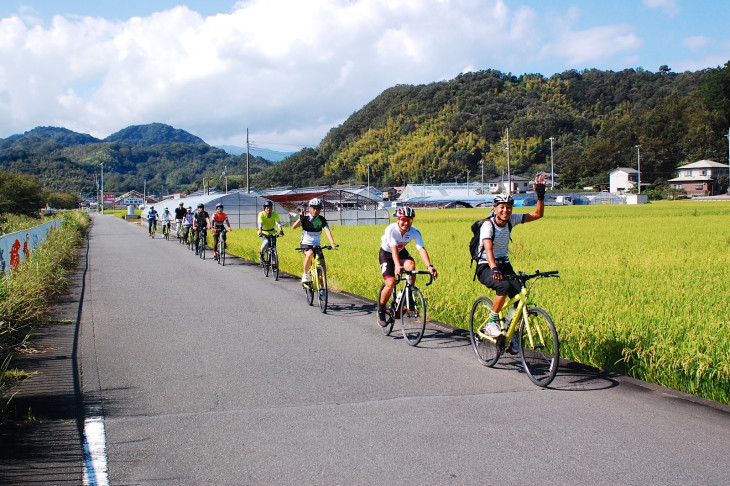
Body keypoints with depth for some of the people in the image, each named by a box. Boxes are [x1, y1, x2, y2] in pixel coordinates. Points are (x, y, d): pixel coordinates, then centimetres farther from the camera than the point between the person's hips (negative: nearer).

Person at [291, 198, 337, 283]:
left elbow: (327, 230, -17)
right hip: (305, 243, -3)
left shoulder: (322, 219, -3)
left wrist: (332, 243, -32)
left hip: (316, 245, 3)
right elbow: (293, 227, -20)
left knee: (322, 265, -8)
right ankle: (305, 274, -18)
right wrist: (300, 218, -34)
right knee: (310, 254, -36)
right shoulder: (305, 218, -8)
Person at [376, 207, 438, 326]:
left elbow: (421, 249, -34)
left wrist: (429, 266, -49)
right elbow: (394, 249, -42)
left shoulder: (415, 232, -23)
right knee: (390, 283, -19)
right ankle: (381, 311, 4)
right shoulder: (391, 229, -31)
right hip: (386, 253, -3)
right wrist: (397, 266, -59)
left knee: (411, 264, -31)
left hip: (401, 252, 3)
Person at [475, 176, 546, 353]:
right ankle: (491, 323, -16)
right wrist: (494, 269, -49)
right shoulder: (487, 225, -20)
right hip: (486, 267, -6)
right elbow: (488, 250, -34)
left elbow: (537, 214, 0)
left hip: (504, 264, 6)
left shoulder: (511, 220, -3)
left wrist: (540, 196, -14)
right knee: (504, 286, -35)